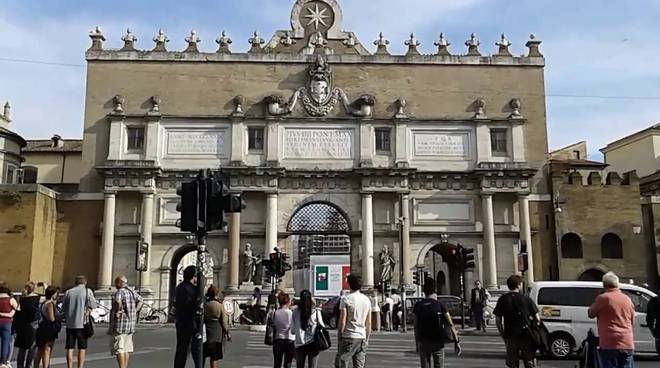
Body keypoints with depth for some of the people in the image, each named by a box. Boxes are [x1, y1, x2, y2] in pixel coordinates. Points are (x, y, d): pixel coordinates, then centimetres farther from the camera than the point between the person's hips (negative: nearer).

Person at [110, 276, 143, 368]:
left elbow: (118, 301, -35)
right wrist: (135, 311, 12)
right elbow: (140, 300, 20)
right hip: (130, 324, 8)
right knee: (126, 349, 14)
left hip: (120, 324, -8)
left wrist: (118, 311, -18)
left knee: (119, 349, -5)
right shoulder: (131, 291, 10)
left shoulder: (119, 292, -13)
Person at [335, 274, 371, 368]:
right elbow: (369, 323, 11)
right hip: (362, 337, 5)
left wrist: (339, 336, -2)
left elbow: (342, 321, -12)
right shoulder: (367, 300, 8)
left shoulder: (346, 299, -8)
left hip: (349, 337, -5)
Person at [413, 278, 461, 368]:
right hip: (437, 342, -2)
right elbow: (451, 325, -6)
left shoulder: (417, 306, -2)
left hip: (423, 343, 2)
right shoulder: (440, 305, -7)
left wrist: (417, 343, 10)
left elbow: (416, 327, 2)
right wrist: (456, 341, 1)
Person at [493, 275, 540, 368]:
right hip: (526, 336, -1)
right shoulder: (526, 299, -4)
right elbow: (537, 319, -3)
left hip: (511, 337, 1)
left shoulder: (502, 300, -1)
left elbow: (498, 320, 0)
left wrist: (503, 336, 10)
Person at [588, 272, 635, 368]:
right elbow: (632, 321, 18)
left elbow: (591, 313, 3)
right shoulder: (627, 299, 9)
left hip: (610, 344, -5)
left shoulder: (603, 298, -8)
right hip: (628, 345, 5)